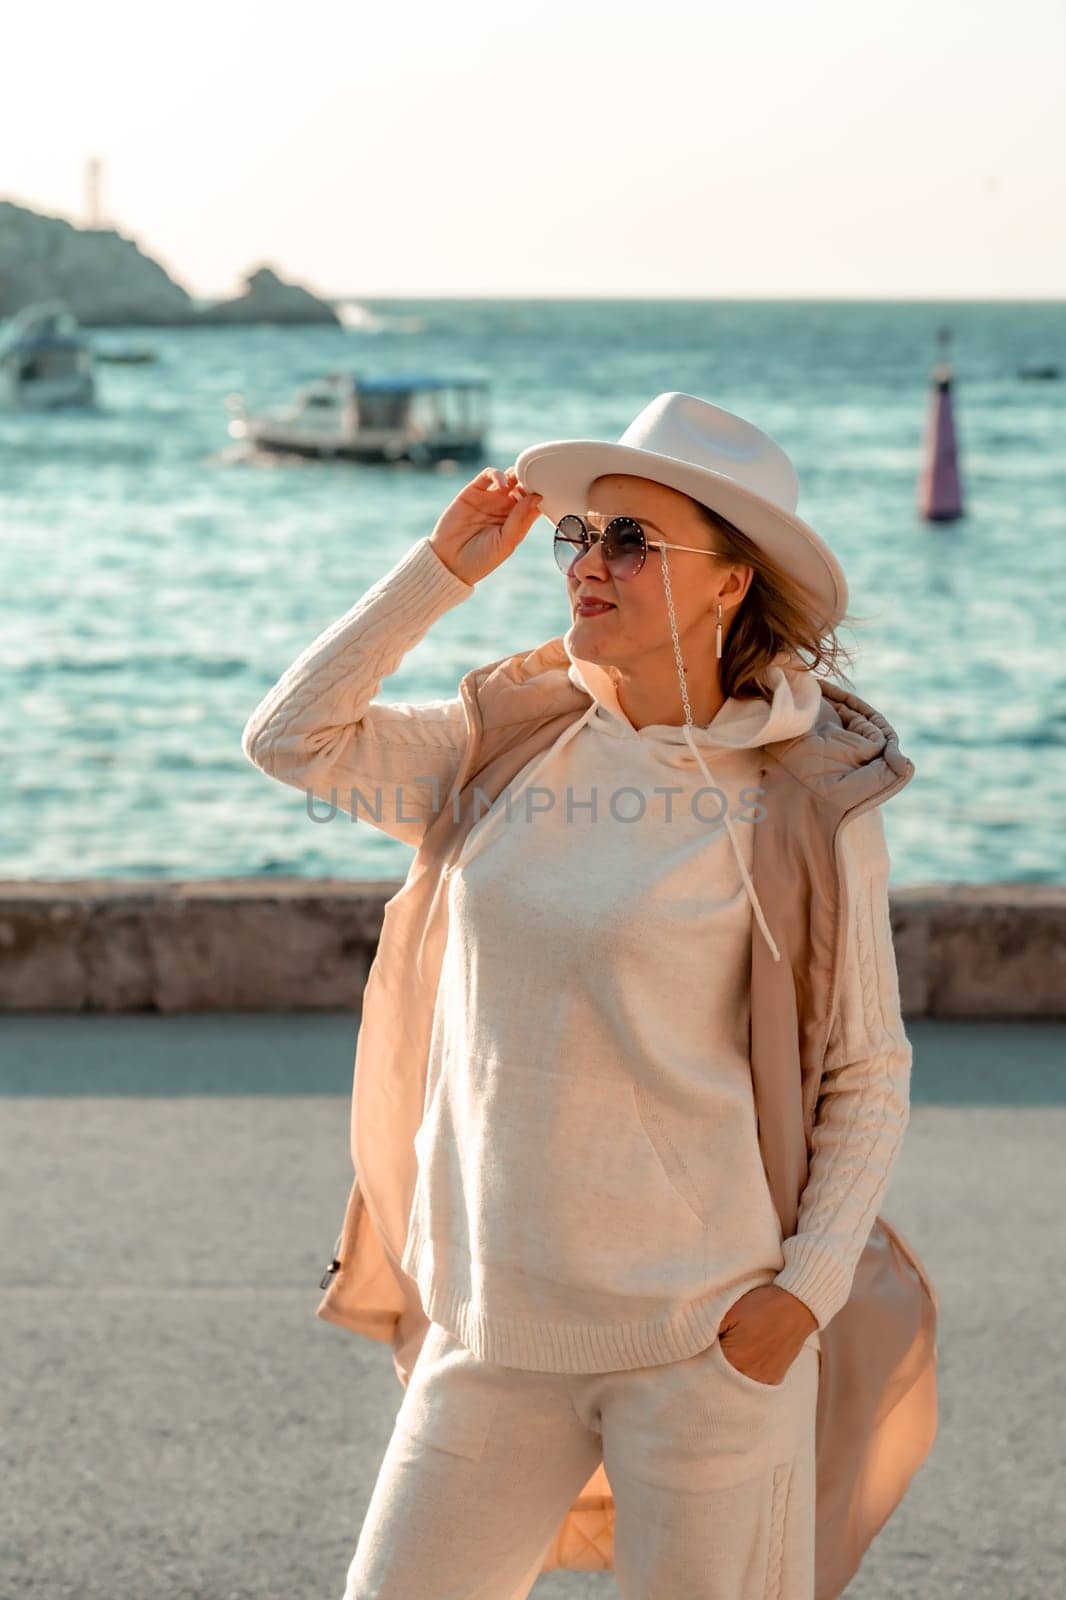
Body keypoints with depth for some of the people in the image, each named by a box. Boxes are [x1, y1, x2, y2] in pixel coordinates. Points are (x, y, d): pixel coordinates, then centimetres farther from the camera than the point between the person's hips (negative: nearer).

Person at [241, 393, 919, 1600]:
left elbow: (869, 1073, -2)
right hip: (495, 1330, 4)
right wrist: (444, 566, -1)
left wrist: (807, 1287, -11)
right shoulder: (511, 744, 7)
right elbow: (292, 739, 3)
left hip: (705, 1339, -4)